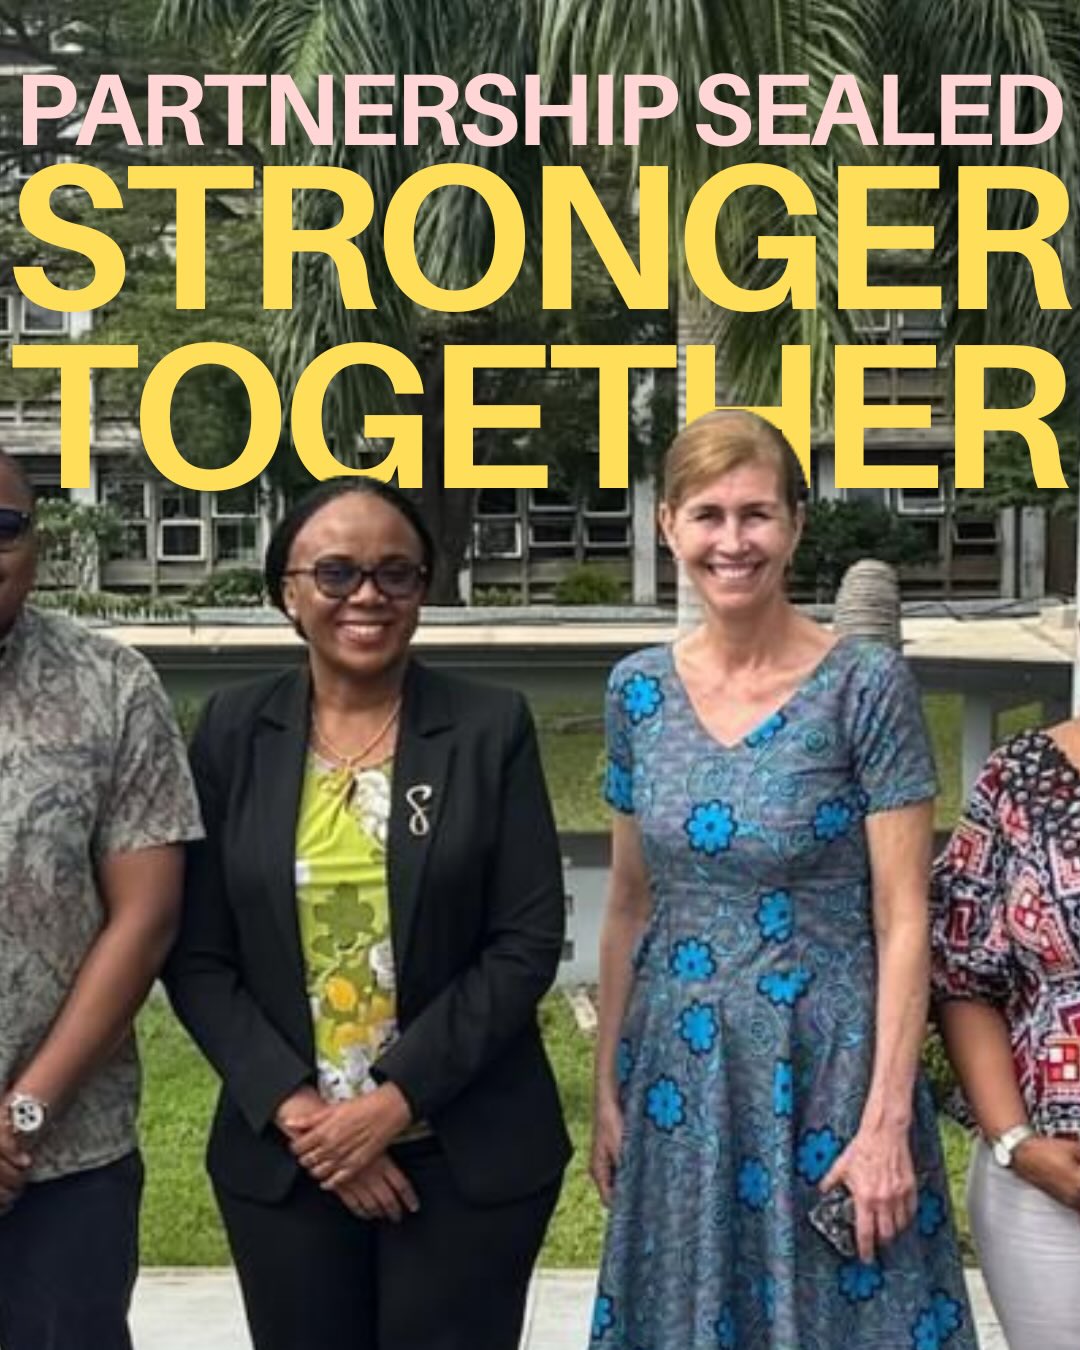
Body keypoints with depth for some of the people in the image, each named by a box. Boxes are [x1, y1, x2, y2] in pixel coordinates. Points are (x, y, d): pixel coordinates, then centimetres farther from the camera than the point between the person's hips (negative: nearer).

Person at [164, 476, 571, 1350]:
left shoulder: (491, 728, -3)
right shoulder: (234, 731, 2)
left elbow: (529, 942, -7)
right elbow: (197, 956, 1)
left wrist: (397, 1099, -13)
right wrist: (294, 1108, -10)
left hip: (468, 1157, -1)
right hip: (282, 1155, 2)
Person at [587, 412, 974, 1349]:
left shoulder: (866, 686, -11)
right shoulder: (640, 690, 2)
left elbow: (902, 921, -11)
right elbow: (629, 905, 9)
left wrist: (887, 1121, -15)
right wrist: (608, 1088, 9)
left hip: (827, 1073, -4)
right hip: (679, 1073, 4)